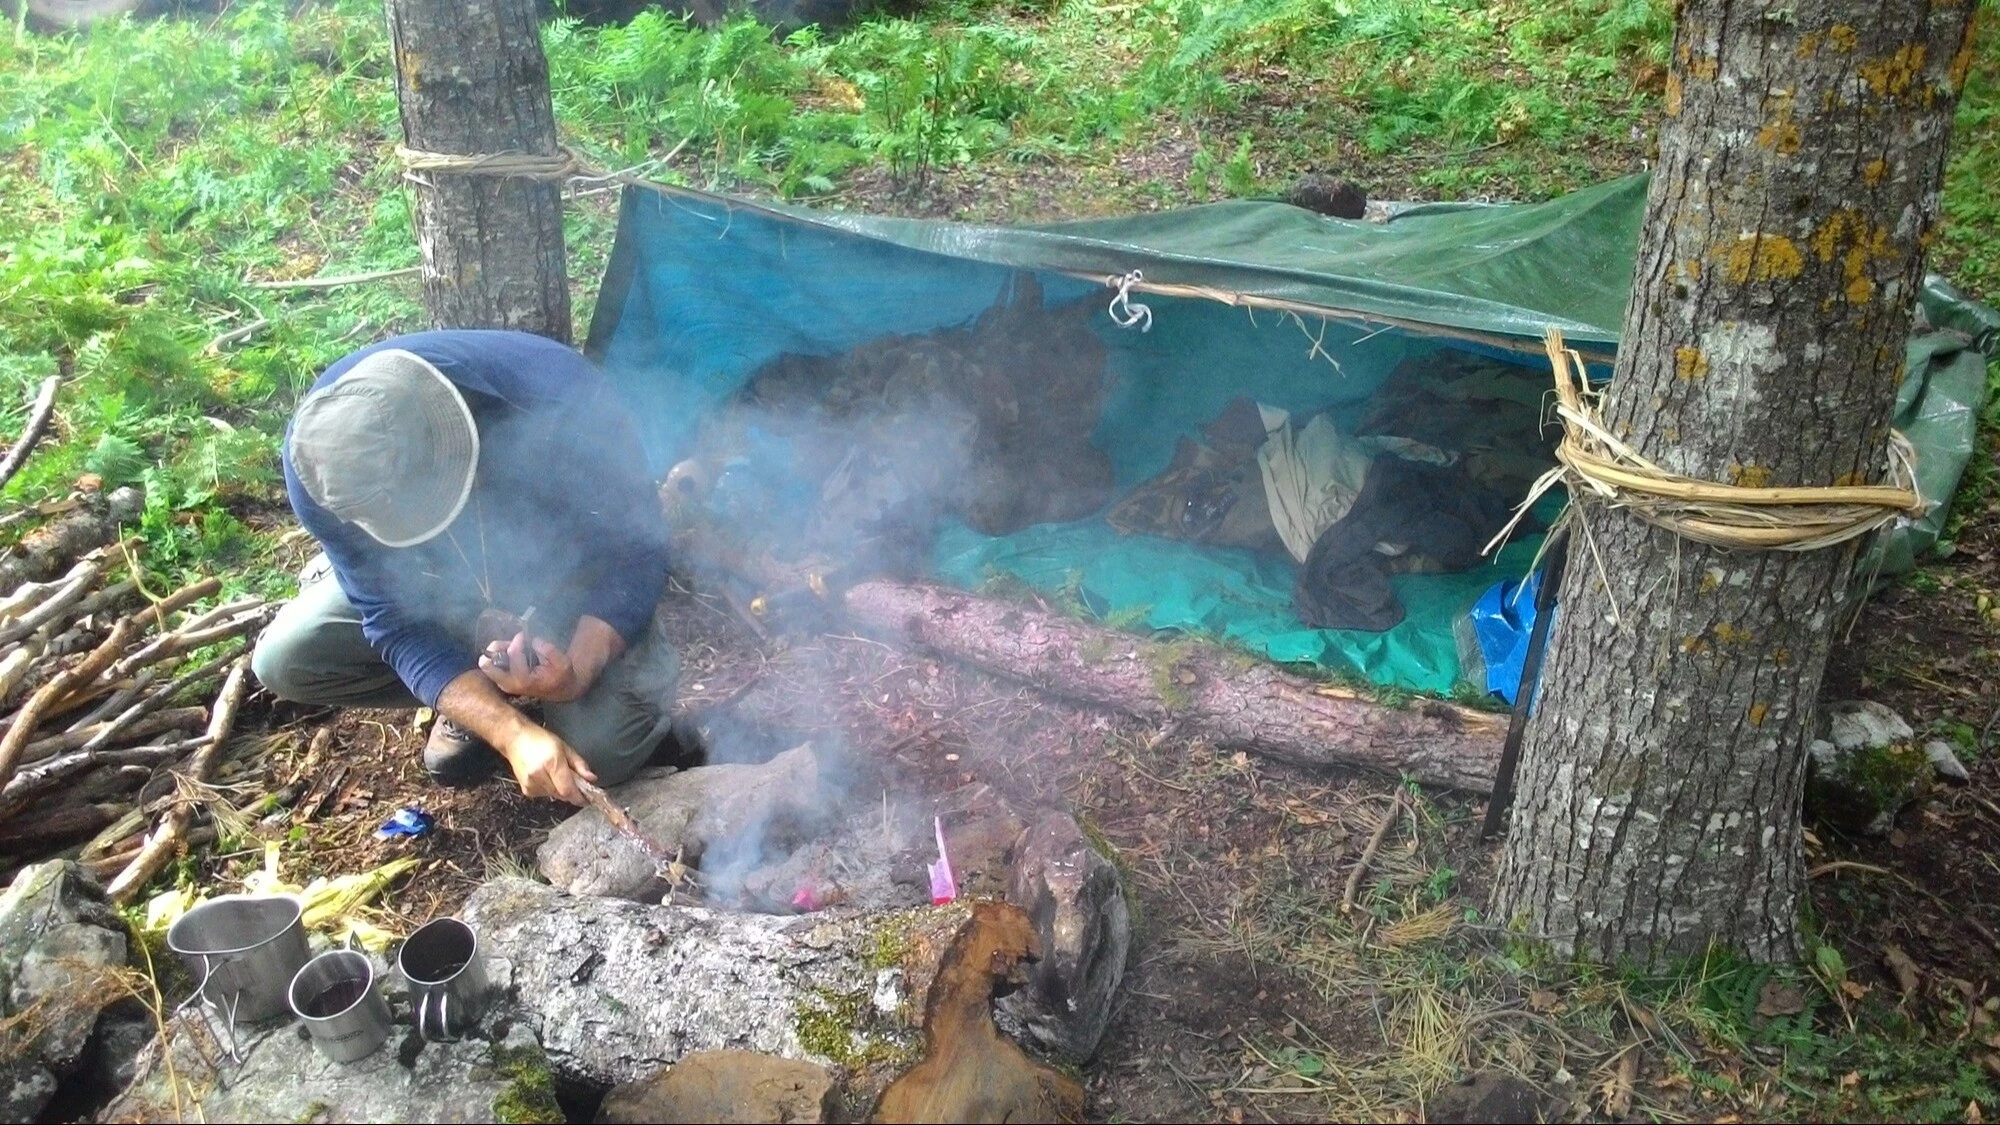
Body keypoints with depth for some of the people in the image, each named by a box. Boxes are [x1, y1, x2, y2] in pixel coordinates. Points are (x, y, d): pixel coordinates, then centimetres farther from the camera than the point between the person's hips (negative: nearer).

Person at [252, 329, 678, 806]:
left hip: (566, 570, -3)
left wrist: (576, 671, -45)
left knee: (604, 746, -25)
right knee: (283, 660, -14)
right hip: (432, 575, 3)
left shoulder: (559, 397, -38)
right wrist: (513, 733, -39)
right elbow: (392, 620, -25)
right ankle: (473, 693, 7)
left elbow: (636, 552, -27)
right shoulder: (318, 455, -29)